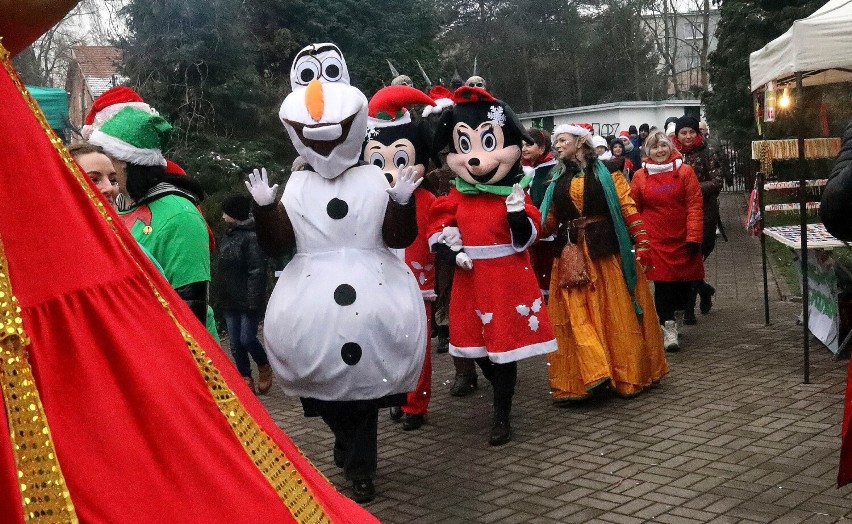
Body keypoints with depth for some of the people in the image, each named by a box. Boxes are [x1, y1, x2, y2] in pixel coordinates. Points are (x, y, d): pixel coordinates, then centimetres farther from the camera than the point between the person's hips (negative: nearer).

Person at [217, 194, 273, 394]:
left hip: (248, 300, -8)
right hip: (230, 301, 8)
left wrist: (253, 299, -23)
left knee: (247, 339, -9)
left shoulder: (251, 237, -13)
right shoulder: (227, 236, 14)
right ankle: (246, 380, 16)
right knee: (236, 344, 7)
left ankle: (264, 367, 18)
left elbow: (256, 271, -19)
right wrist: (221, 296, 16)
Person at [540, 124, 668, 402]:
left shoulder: (607, 174, 0)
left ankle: (629, 373, 16)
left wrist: (641, 244, -15)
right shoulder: (558, 180, 12)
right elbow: (549, 222, 9)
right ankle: (591, 376, 1)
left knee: (617, 314, 3)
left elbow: (628, 208, -7)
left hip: (608, 252, -4)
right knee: (577, 317, -2)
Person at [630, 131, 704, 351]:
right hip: (655, 240, -1)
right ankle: (669, 329, -1)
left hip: (682, 240, 1)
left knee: (683, 281, 6)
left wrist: (694, 236, -7)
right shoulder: (640, 176, 3)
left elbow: (695, 206, -1)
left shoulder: (685, 171, 2)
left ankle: (670, 314, 30)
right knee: (662, 282, -6)